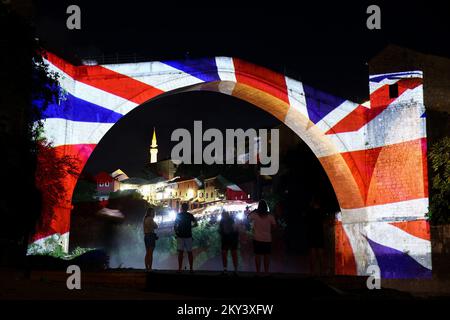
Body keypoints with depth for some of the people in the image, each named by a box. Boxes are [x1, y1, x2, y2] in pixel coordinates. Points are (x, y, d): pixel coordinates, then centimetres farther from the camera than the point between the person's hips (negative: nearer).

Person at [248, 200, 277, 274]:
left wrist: (254, 211, 18)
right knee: (267, 255, 10)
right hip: (267, 239, 1)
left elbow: (248, 217, 10)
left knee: (257, 255, 7)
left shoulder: (254, 215, -8)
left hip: (257, 239, -1)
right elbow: (274, 225, 0)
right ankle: (266, 271, 16)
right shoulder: (270, 216, -7)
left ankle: (258, 271, 9)